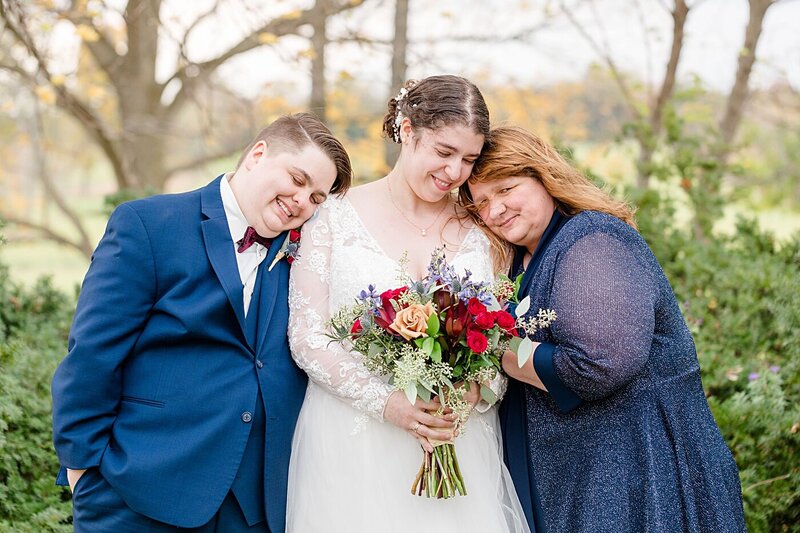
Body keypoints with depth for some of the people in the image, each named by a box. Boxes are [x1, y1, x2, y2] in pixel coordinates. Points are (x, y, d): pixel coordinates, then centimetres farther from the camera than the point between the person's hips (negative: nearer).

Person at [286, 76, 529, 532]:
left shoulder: (478, 231, 6)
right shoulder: (337, 219, -1)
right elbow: (307, 336, -6)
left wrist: (477, 388, -15)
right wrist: (387, 402, -17)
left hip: (459, 440, 2)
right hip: (354, 447, -2)